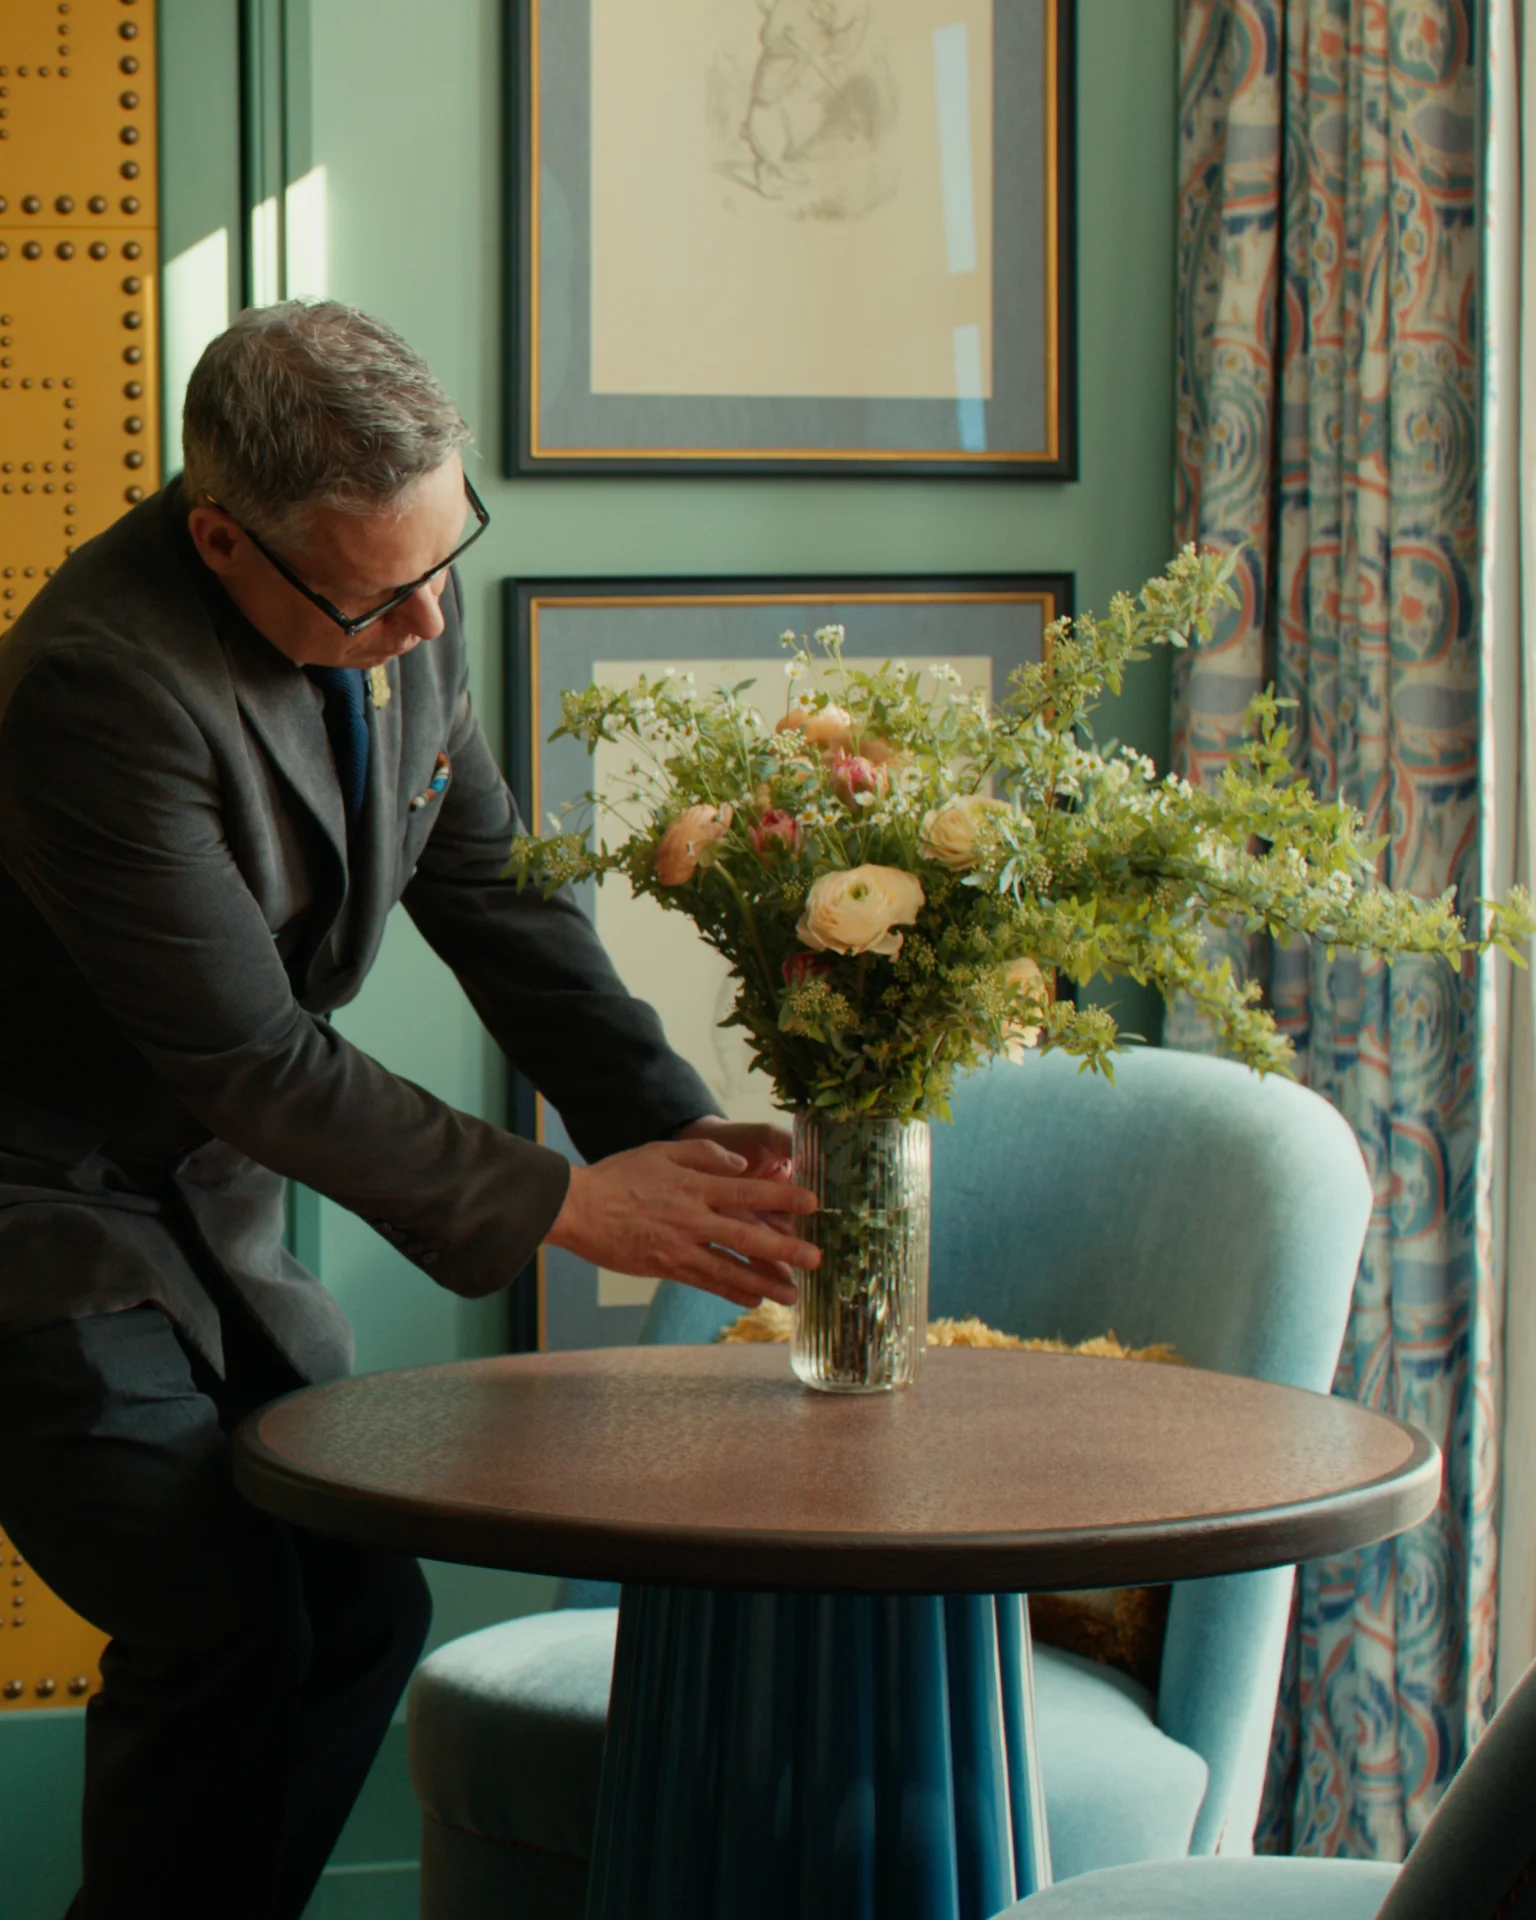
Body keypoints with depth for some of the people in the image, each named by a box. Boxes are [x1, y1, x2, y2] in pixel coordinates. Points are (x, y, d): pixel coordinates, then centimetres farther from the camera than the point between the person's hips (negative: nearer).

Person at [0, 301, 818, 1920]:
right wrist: (565, 1205, -23)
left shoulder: (404, 617, -5)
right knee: (222, 1635, -12)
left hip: (205, 1188, 8)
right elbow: (247, 1056, -26)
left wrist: (685, 1138, -10)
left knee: (357, 1606, 6)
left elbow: (494, 898, 2)